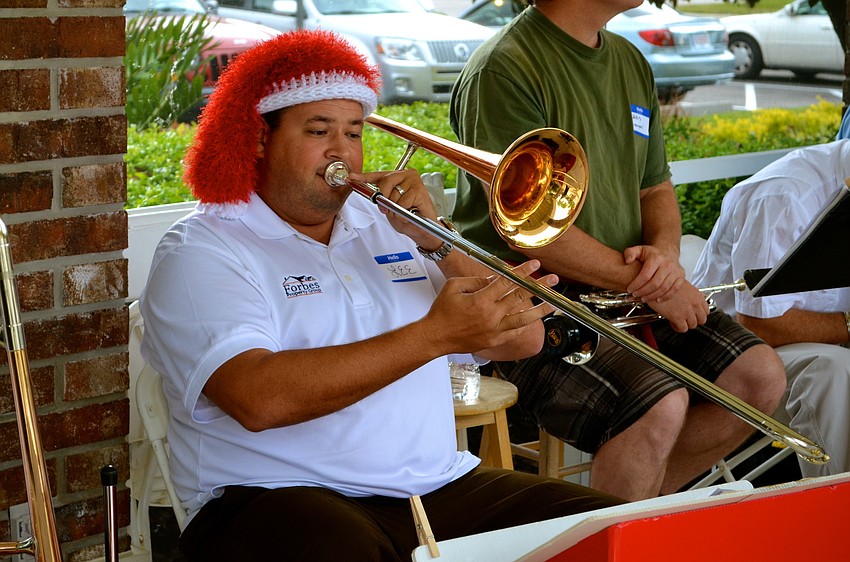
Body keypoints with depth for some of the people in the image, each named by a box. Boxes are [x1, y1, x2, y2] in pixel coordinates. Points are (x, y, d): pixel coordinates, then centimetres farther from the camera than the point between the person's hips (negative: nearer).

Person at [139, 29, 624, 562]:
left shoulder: (388, 224, 17)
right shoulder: (200, 252, -1)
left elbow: (522, 340, 11)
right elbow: (258, 399, -20)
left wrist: (437, 241, -4)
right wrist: (434, 335, -22)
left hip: (441, 488, 6)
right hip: (285, 497, -6)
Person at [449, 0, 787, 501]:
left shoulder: (630, 63, 13)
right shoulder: (504, 71, -14)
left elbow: (656, 189, 19)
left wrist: (664, 252, -4)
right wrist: (646, 283, -16)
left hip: (627, 292, 9)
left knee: (762, 376, -5)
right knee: (661, 403, -29)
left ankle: (647, 504, 11)